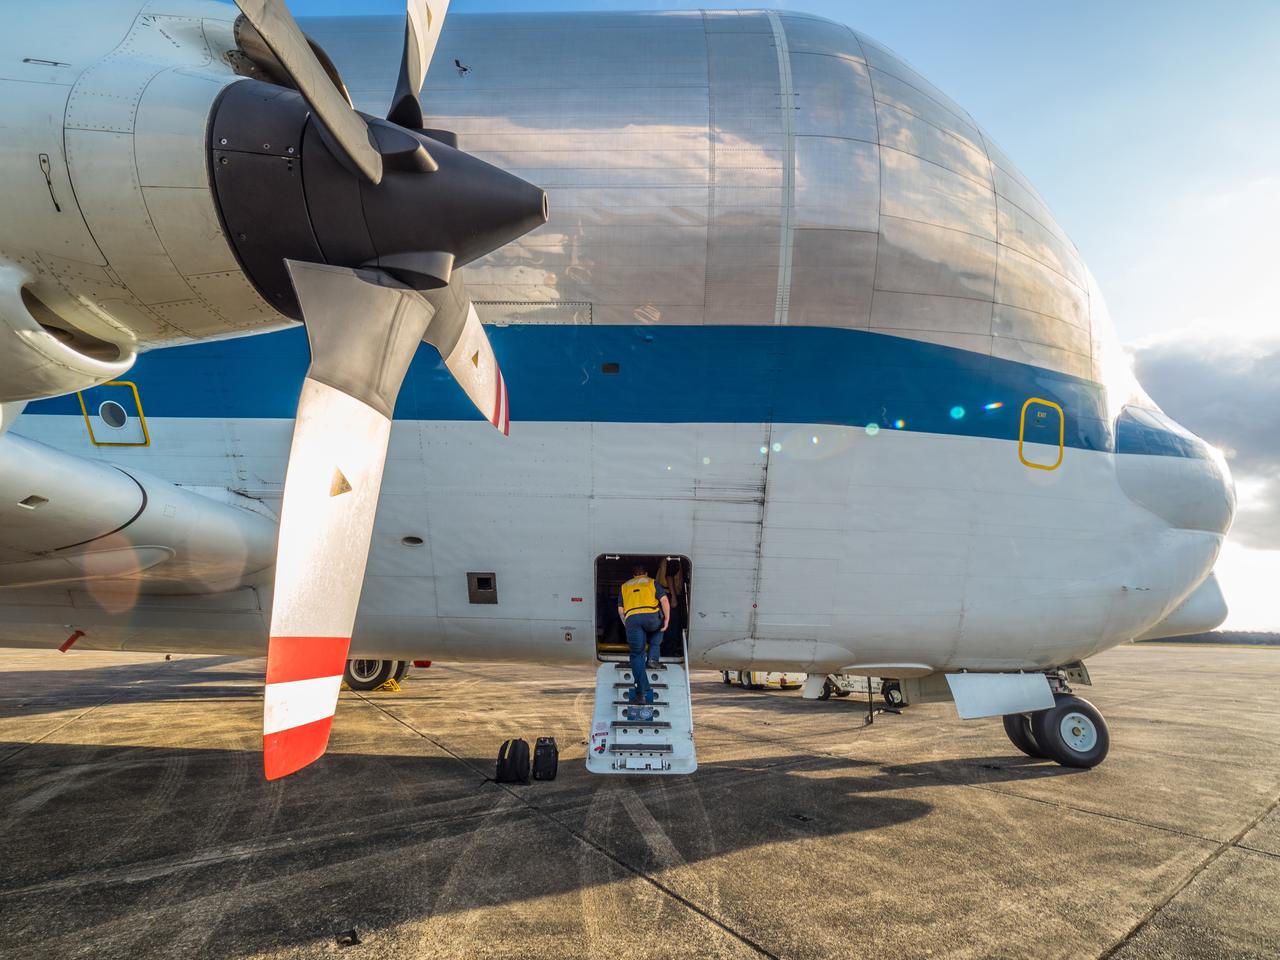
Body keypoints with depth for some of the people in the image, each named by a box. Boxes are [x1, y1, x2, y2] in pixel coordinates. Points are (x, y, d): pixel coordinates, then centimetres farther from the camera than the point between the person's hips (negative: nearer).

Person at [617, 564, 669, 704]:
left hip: (631, 618, 1)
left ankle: (641, 692, -7)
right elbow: (664, 600, 8)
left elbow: (620, 610, 23)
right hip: (651, 615, -1)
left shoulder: (624, 586, 29)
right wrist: (667, 620, 9)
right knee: (658, 629, 35)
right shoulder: (652, 583, 23)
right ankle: (652, 657, 15)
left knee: (637, 655, 2)